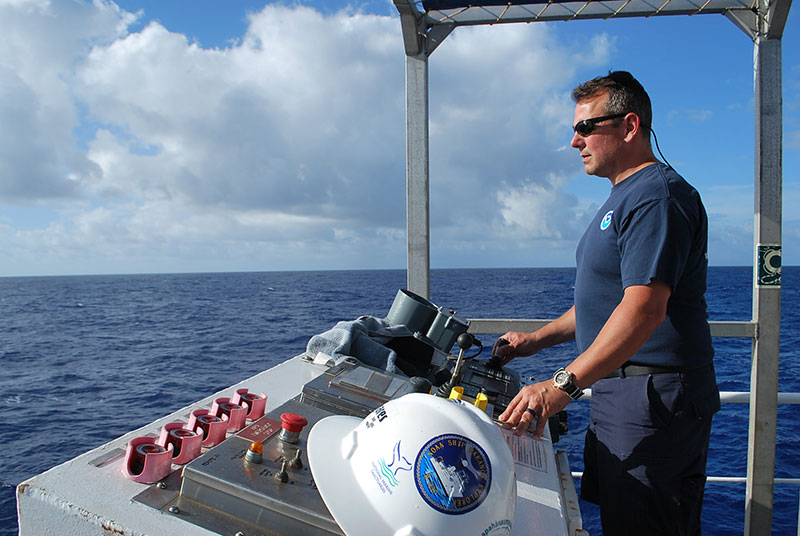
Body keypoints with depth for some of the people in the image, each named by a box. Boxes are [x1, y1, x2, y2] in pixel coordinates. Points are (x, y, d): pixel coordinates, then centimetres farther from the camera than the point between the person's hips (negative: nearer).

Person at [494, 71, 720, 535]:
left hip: (654, 397, -10)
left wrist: (564, 384, -33)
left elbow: (644, 308, -28)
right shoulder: (624, 197, 19)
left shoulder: (656, 194, -16)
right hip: (619, 390, 11)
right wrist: (536, 340, 17)